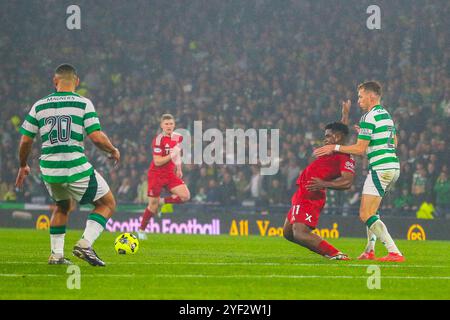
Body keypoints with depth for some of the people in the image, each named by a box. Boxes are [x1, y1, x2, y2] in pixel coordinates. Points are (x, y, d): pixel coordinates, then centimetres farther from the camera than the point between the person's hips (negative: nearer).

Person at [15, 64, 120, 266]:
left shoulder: (39, 106, 6)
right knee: (107, 204, 13)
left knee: (63, 206, 31)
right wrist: (113, 151, 9)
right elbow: (96, 137, -11)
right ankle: (85, 244, -5)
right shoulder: (83, 103, -4)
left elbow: (25, 140, 8)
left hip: (49, 170, 4)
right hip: (77, 169, -4)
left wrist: (23, 166, 24)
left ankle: (56, 254, 23)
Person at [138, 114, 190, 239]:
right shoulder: (159, 140, -17)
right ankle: (141, 230, 16)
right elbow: (157, 162, -21)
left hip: (170, 174, 5)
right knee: (153, 205, -2)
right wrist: (172, 155, -29)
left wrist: (178, 168, 16)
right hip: (156, 174, -5)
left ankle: (162, 201, 9)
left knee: (185, 196, -14)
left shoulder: (178, 137, 2)